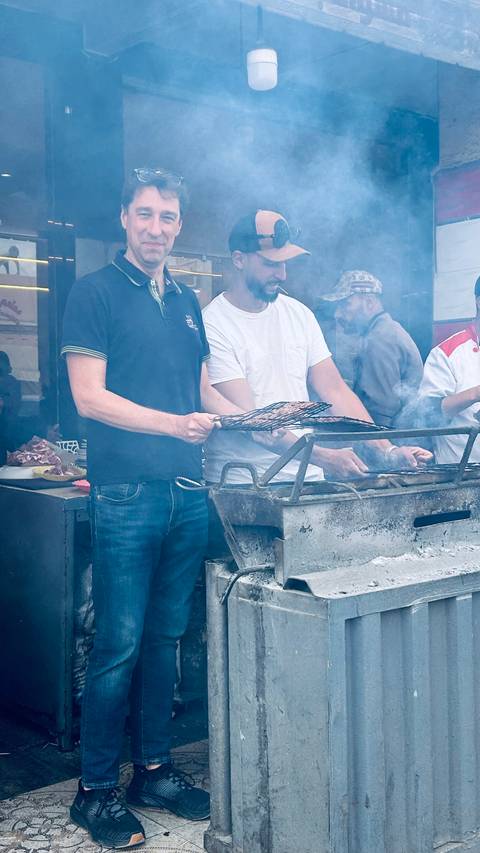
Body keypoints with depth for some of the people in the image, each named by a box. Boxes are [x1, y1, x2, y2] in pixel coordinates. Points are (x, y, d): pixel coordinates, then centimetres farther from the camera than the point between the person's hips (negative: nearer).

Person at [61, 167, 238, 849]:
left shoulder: (186, 303, 17)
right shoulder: (96, 293, -1)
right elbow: (89, 397, -10)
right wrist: (174, 423, -20)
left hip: (189, 492, 6)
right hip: (128, 493, -6)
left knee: (166, 638, 13)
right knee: (119, 645, -2)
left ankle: (153, 769, 26)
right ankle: (96, 791, 13)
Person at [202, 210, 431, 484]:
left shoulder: (299, 314, 10)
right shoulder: (213, 326, -10)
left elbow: (335, 391, 8)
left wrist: (388, 451, -2)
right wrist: (323, 456, -23)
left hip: (307, 479, 4)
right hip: (242, 485, -4)